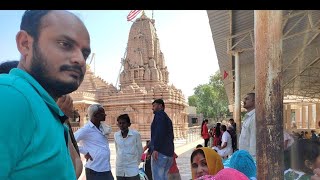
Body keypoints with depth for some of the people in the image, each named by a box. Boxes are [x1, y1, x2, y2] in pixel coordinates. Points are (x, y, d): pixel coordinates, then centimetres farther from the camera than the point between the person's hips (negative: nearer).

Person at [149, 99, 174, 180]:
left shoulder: (159, 114, -3)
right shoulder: (167, 118, 24)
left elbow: (159, 132, -17)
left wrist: (155, 149, -22)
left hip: (160, 152, -9)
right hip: (169, 152, 9)